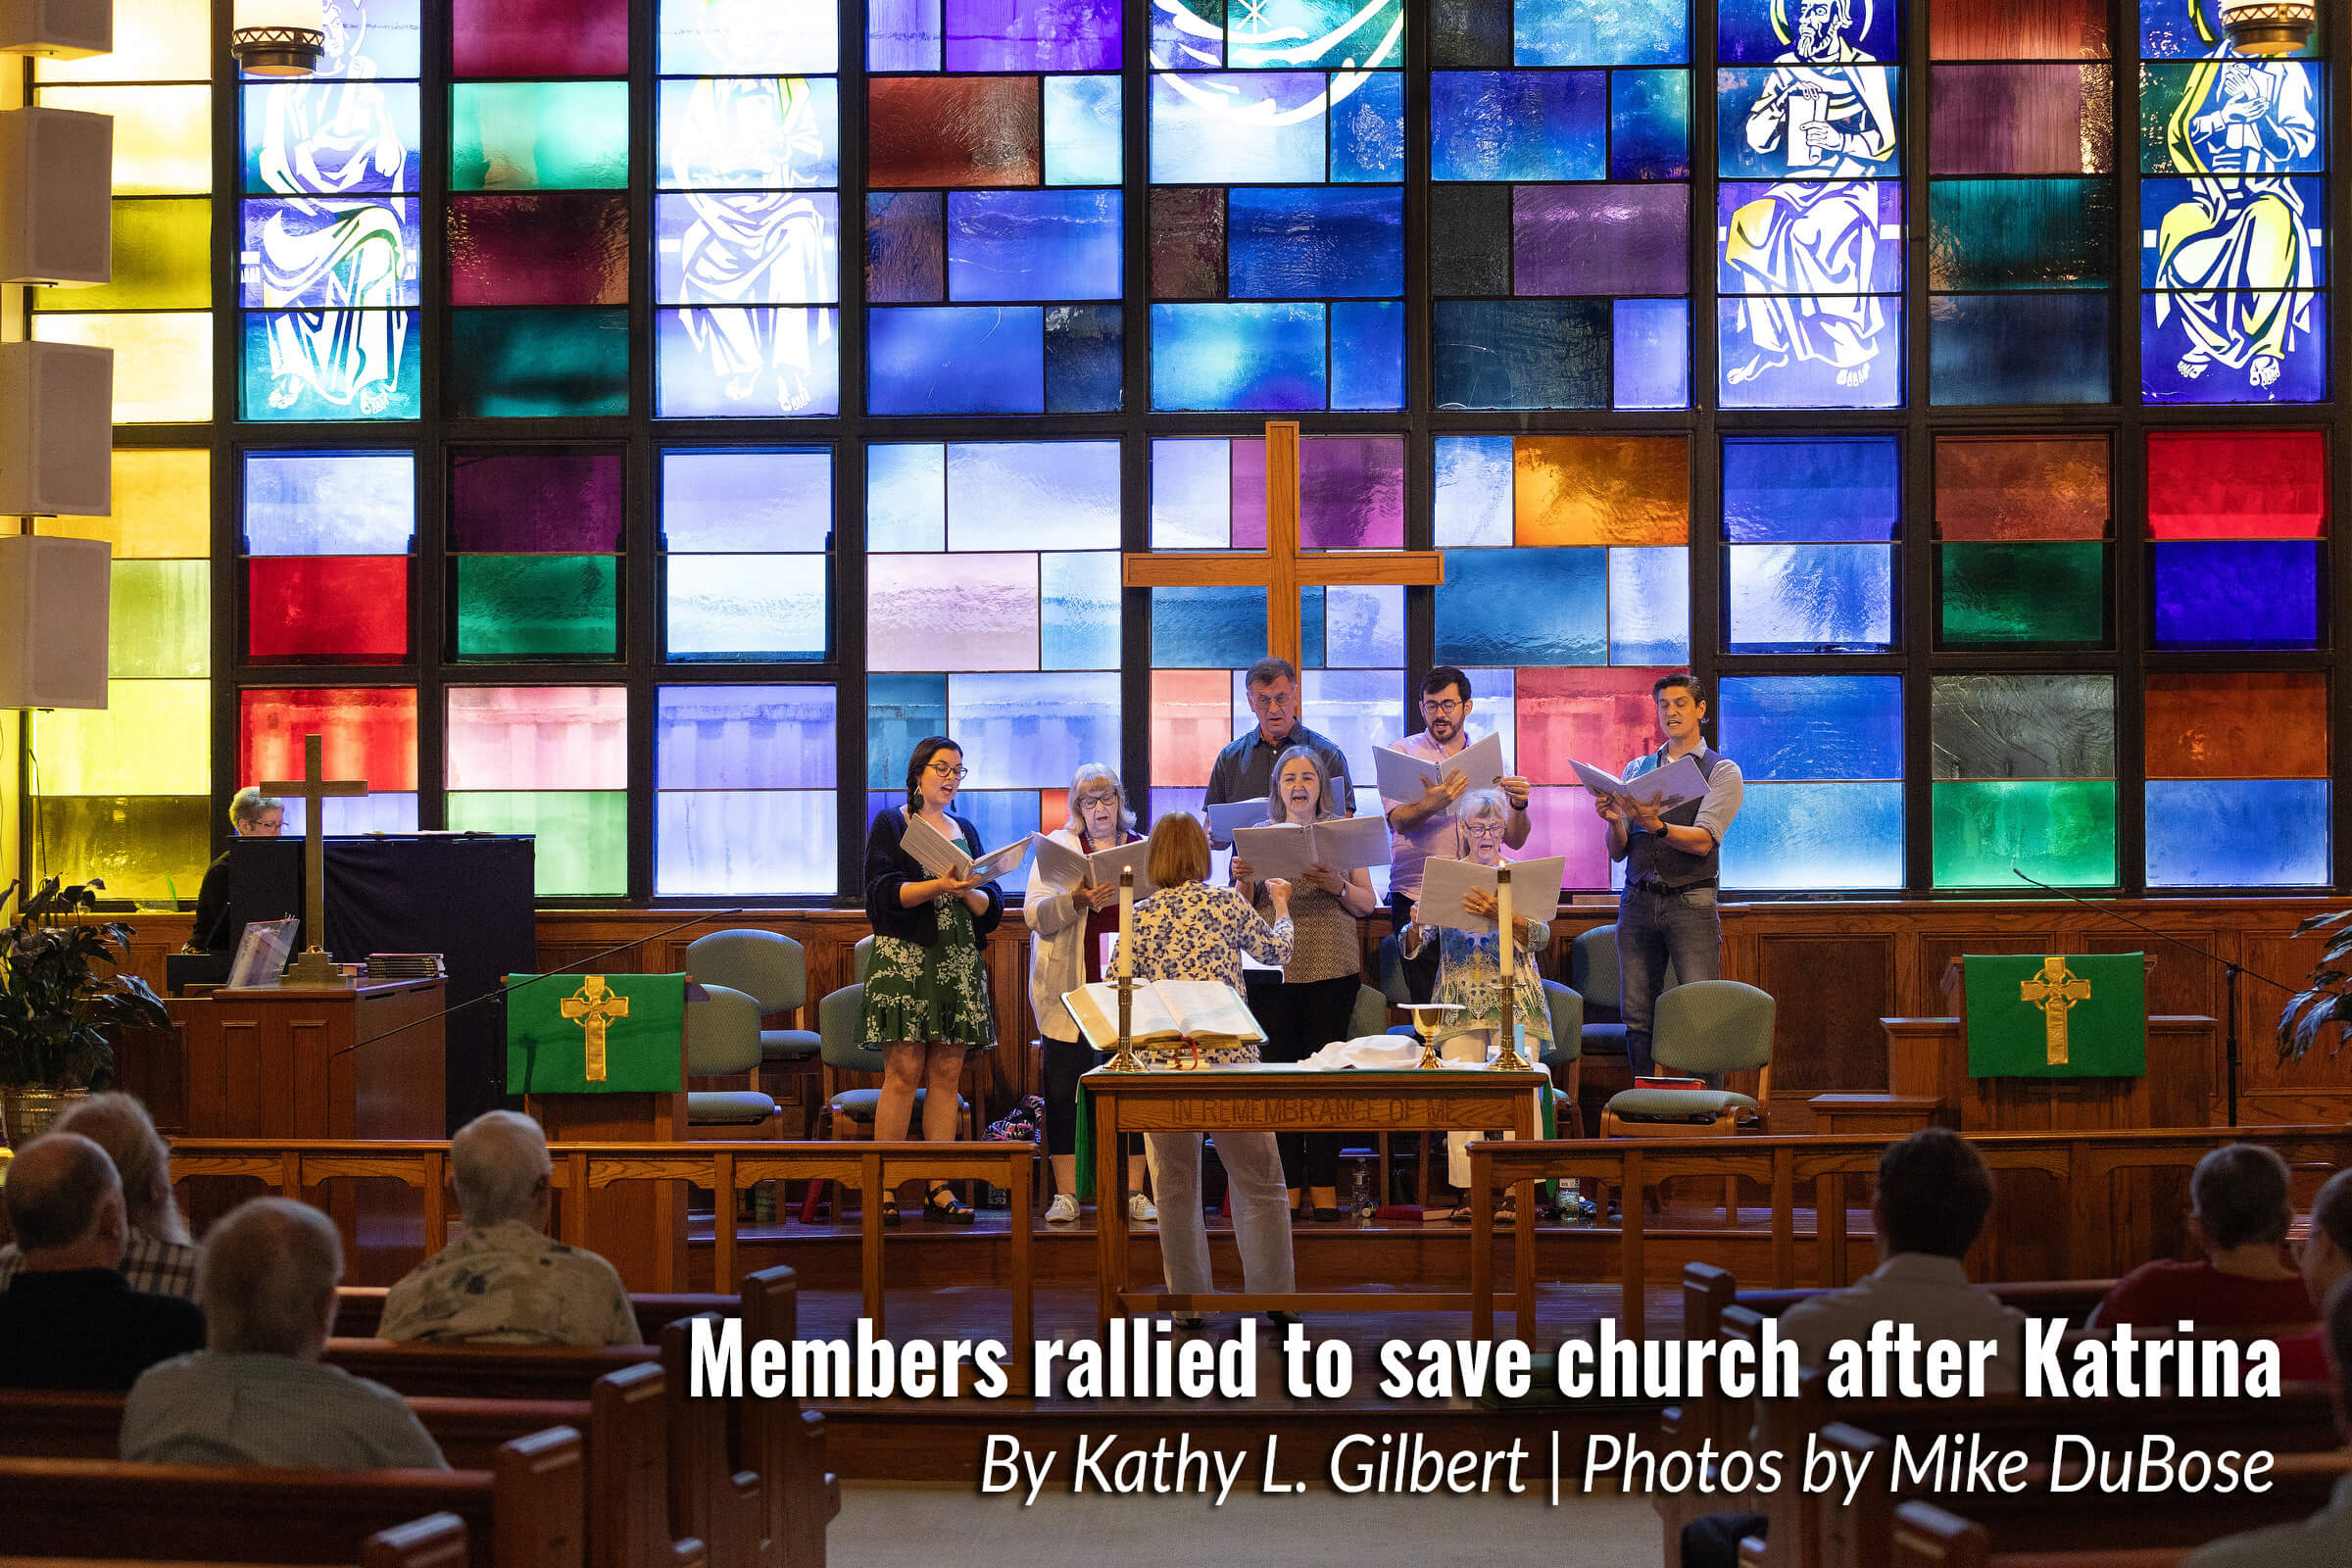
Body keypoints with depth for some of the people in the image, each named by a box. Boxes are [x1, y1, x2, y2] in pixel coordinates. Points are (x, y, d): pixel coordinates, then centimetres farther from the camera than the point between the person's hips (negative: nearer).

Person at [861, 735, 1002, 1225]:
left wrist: (969, 891, -9)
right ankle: (883, 1190, -8)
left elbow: (992, 905, 13)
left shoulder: (966, 831, 19)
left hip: (959, 963, 5)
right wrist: (938, 886, -20)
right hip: (903, 959, -5)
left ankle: (939, 1189, 2)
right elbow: (882, 892, -8)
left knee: (947, 1074, 1)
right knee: (903, 1073, -10)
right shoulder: (890, 824, 6)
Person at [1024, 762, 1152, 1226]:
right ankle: (1065, 1194, 2)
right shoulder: (1056, 847, 8)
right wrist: (1077, 901, -20)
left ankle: (1135, 1193, 4)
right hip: (1071, 989, -1)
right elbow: (1035, 914, -3)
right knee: (1063, 1089, -3)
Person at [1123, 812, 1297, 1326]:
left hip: (1161, 1064, 1)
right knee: (1258, 1184, 9)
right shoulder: (1227, 902, 1)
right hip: (1229, 1058, -1)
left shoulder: (1138, 917, 3)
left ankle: (1188, 1303, 11)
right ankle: (1273, 1298, 9)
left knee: (1175, 1187, 11)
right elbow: (1277, 951, 17)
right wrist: (1281, 906, 35)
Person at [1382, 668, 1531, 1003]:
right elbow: (1399, 821, -10)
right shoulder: (1402, 753, 7)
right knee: (1426, 1010, -8)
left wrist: (1518, 805, -8)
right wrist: (1432, 803, -31)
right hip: (1417, 896, -2)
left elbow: (1514, 840, 13)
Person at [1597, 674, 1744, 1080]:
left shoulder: (1722, 772, 5)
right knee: (1637, 1016, 2)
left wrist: (1654, 825, -25)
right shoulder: (1636, 771, 16)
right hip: (1638, 902, 4)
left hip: (1691, 905, -4)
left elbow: (1703, 841, -9)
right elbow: (1618, 852, 13)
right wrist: (1615, 821, -9)